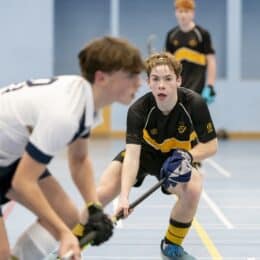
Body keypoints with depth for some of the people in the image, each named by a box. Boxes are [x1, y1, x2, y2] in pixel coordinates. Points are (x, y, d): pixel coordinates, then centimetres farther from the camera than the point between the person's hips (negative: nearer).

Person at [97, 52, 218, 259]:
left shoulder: (195, 104, -28)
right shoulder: (138, 110, -30)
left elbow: (211, 145, -17)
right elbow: (132, 155, -38)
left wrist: (187, 156, -37)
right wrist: (124, 195, -52)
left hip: (177, 157, 0)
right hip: (144, 152, 0)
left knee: (192, 189, -30)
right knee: (103, 192, -21)